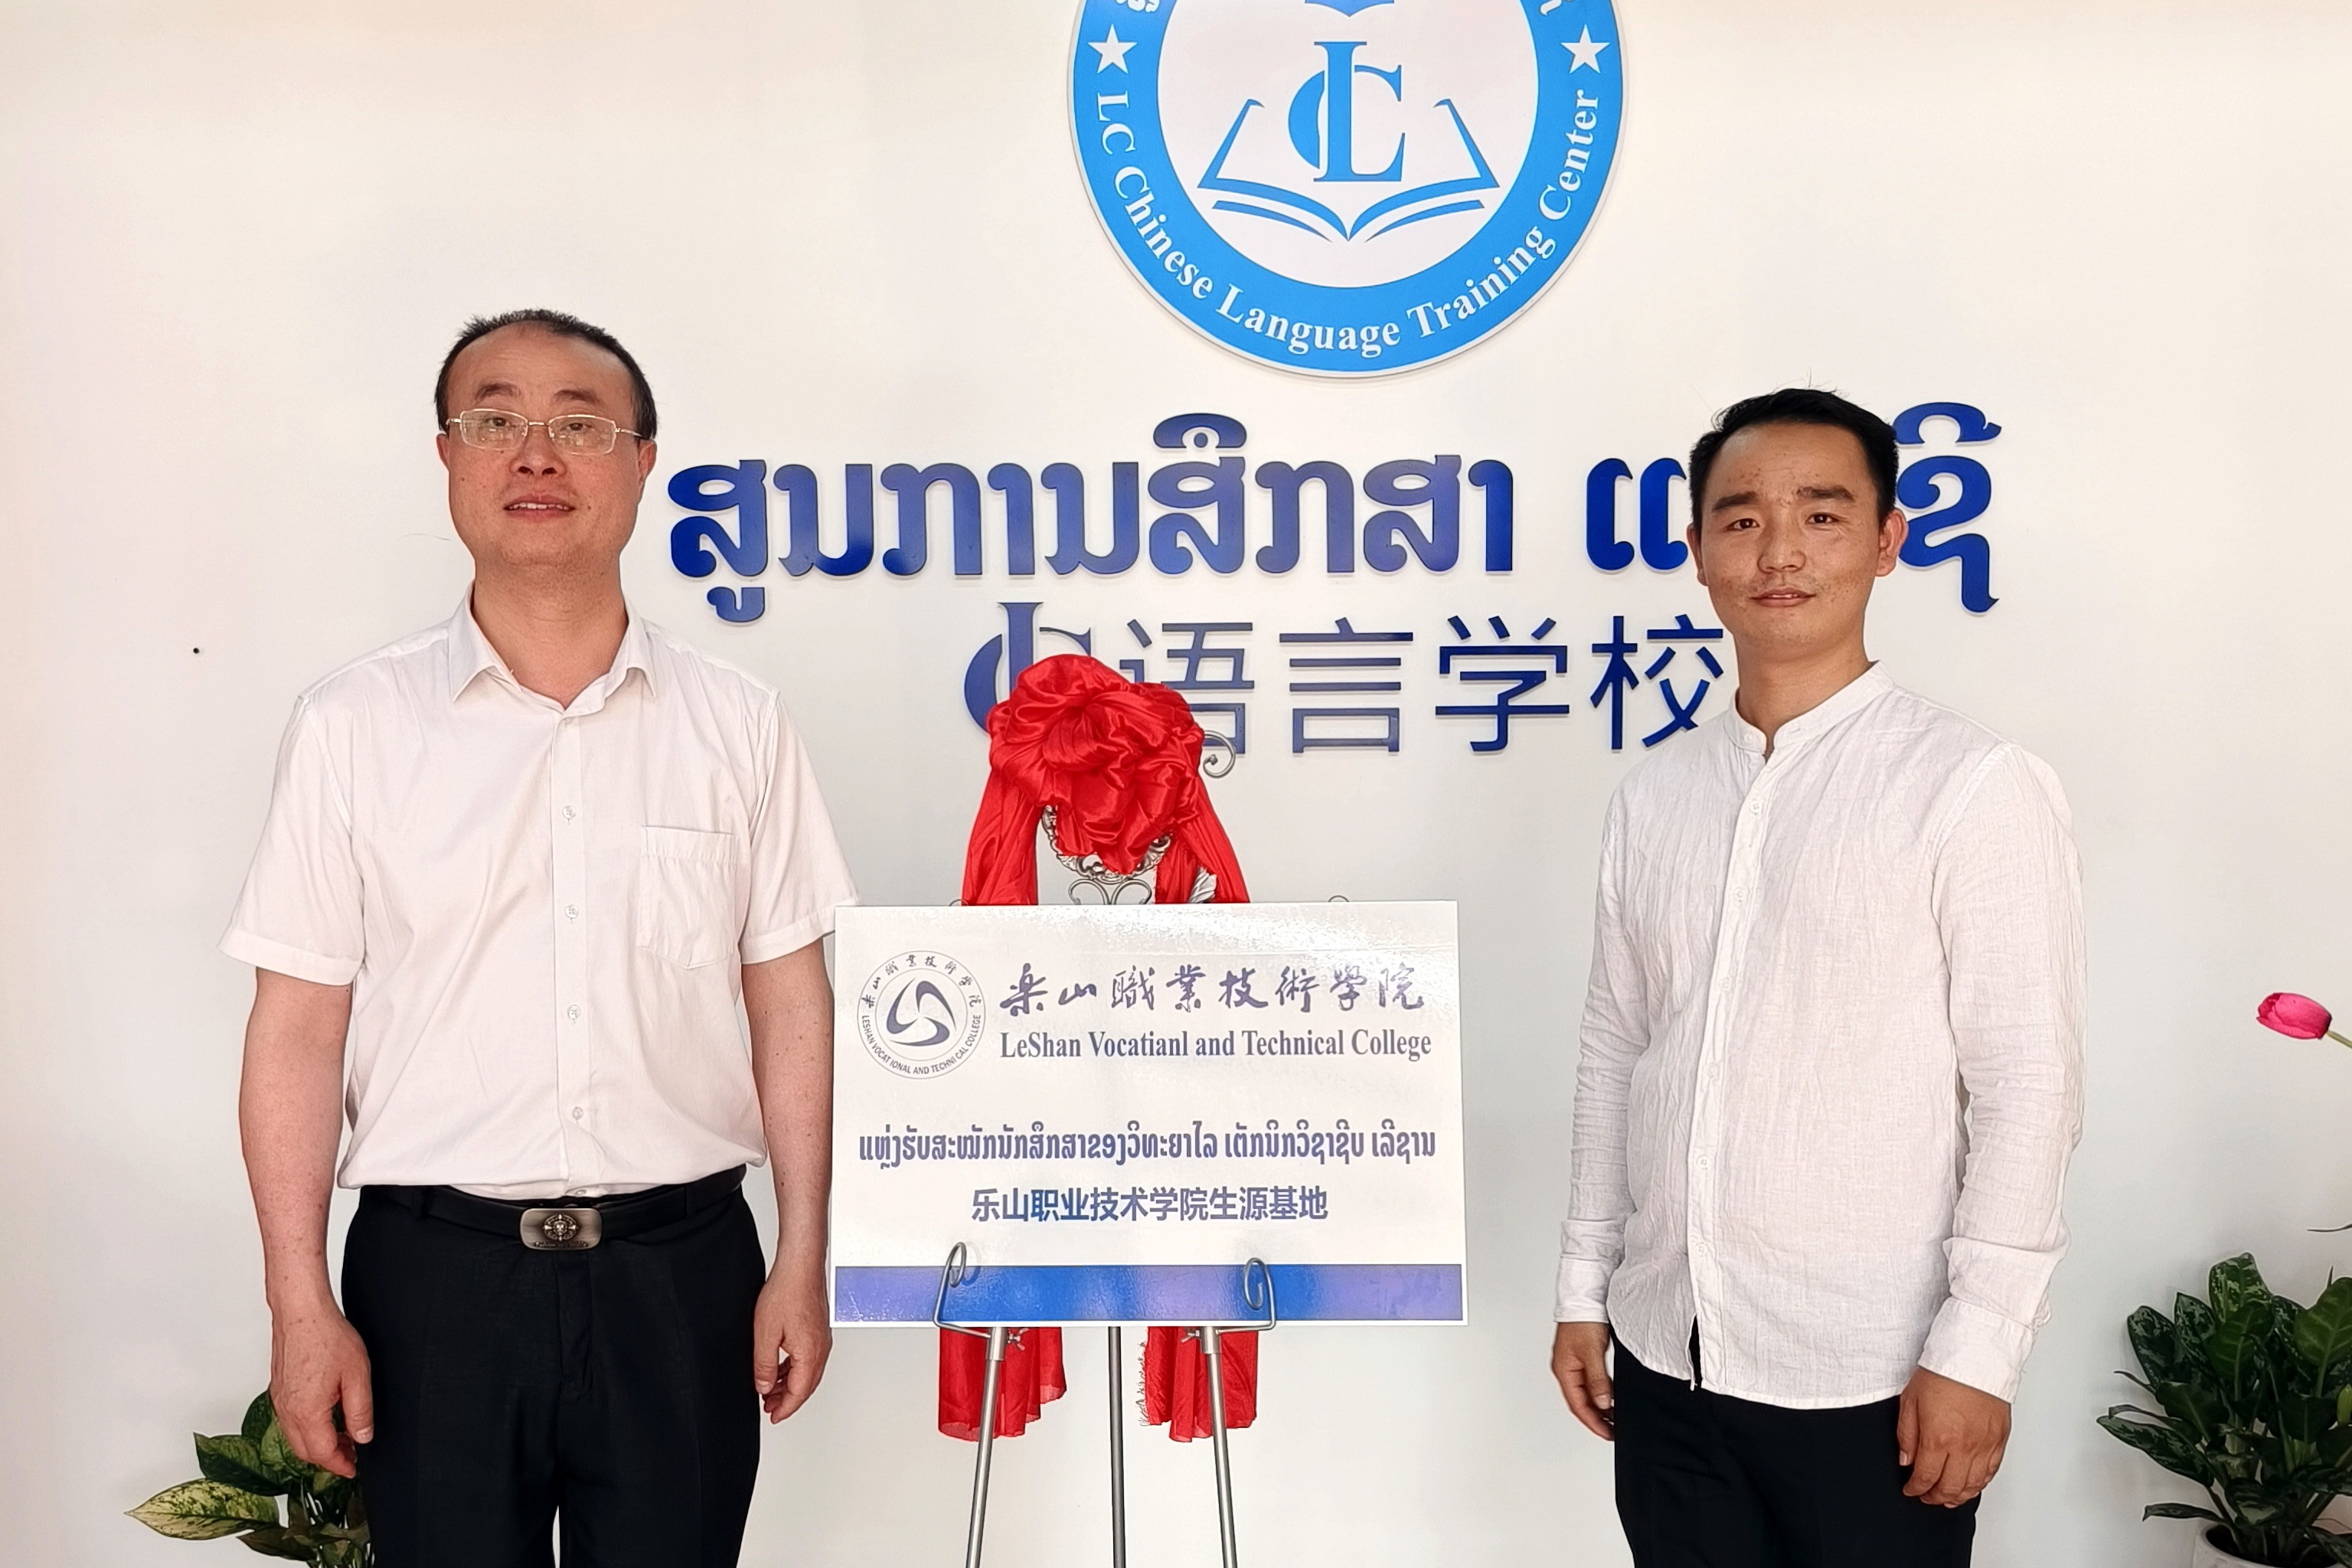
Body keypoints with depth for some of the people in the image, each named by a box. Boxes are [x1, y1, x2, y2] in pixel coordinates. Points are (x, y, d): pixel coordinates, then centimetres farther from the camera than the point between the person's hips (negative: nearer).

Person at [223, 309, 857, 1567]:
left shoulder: (737, 723, 3)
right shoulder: (351, 726, 0)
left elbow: (790, 1002, 4)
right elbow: (298, 1027, -1)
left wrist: (801, 1260, 1)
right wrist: (300, 1301, -4)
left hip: (680, 1270, 1)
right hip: (435, 1271, -1)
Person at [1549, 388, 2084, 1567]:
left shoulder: (1975, 789, -8)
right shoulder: (1653, 799, 7)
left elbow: (2027, 1085, -10)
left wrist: (1977, 1349, -12)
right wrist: (1586, 1286, 11)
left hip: (1868, 1382, -4)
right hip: (1665, 1358, 5)